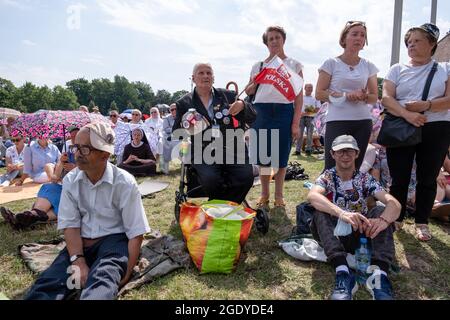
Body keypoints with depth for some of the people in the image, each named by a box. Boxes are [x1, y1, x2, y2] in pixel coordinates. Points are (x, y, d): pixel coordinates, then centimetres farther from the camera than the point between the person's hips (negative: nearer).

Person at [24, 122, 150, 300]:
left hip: (114, 240, -4)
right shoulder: (70, 180, -1)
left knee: (100, 285, -34)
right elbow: (70, 225, -4)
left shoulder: (125, 183, -14)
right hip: (81, 242, 4)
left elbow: (136, 233, -11)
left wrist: (126, 273, -16)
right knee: (48, 283, -20)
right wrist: (79, 262, -19)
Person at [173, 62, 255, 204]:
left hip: (232, 149, 2)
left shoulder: (228, 95, 14)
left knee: (246, 177, -23)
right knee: (211, 180, -29)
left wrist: (243, 106, -9)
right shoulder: (184, 103, 12)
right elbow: (176, 133, 12)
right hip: (203, 152, -1)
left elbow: (251, 119, 14)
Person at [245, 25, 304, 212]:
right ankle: (264, 195, 19)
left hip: (284, 111, -1)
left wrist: (296, 123, -6)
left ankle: (279, 196, 18)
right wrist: (256, 81, -6)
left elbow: (299, 96, 3)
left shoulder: (294, 65, 9)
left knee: (281, 156, 2)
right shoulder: (259, 65, 14)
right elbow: (248, 92, 16)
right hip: (261, 111, 2)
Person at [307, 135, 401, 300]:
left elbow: (394, 203, -14)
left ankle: (380, 273, -40)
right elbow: (312, 196, -27)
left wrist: (383, 220, -38)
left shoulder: (365, 179, 2)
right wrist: (342, 213, -45)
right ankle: (342, 272, -44)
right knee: (320, 210, -28)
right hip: (333, 235, -1)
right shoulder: (327, 177, -3)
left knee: (381, 211, -22)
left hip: (360, 235, 2)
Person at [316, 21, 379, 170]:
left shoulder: (368, 66, 11)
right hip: (337, 122, -4)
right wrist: (346, 95, -15)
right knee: (332, 168, -8)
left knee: (355, 168, 7)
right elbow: (319, 94, -3)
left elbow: (374, 96, 14)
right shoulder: (331, 63, 1)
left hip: (363, 122, 4)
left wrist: (363, 96, -10)